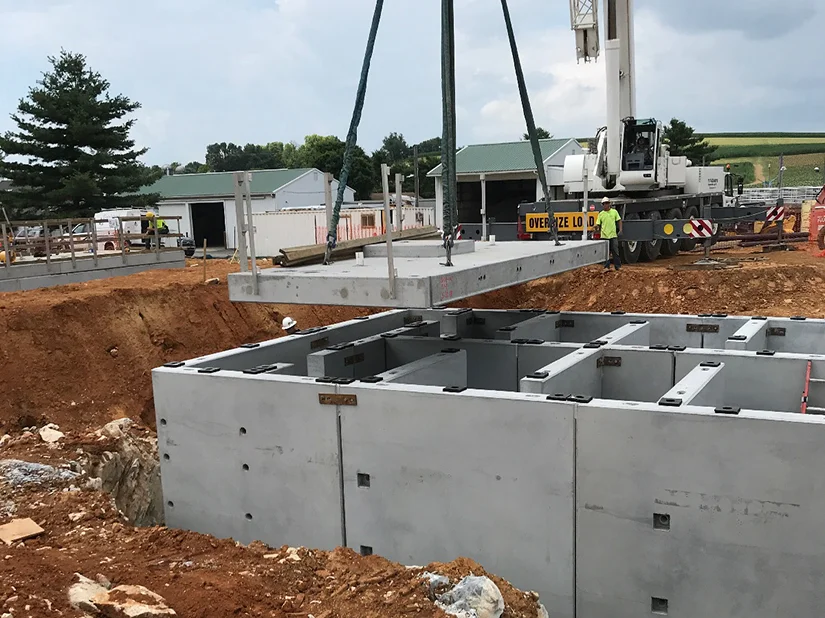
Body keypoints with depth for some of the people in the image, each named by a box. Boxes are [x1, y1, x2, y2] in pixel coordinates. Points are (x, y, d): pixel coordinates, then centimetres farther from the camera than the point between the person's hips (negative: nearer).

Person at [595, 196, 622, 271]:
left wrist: (620, 229, 2)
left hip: (613, 235, 0)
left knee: (615, 251, 4)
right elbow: (598, 224, 2)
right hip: (604, 235, 0)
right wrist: (597, 229, -19)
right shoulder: (601, 214, 5)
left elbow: (619, 220, 11)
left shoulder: (614, 211, 6)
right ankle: (606, 267, 4)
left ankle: (618, 266, 12)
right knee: (606, 252, 1)